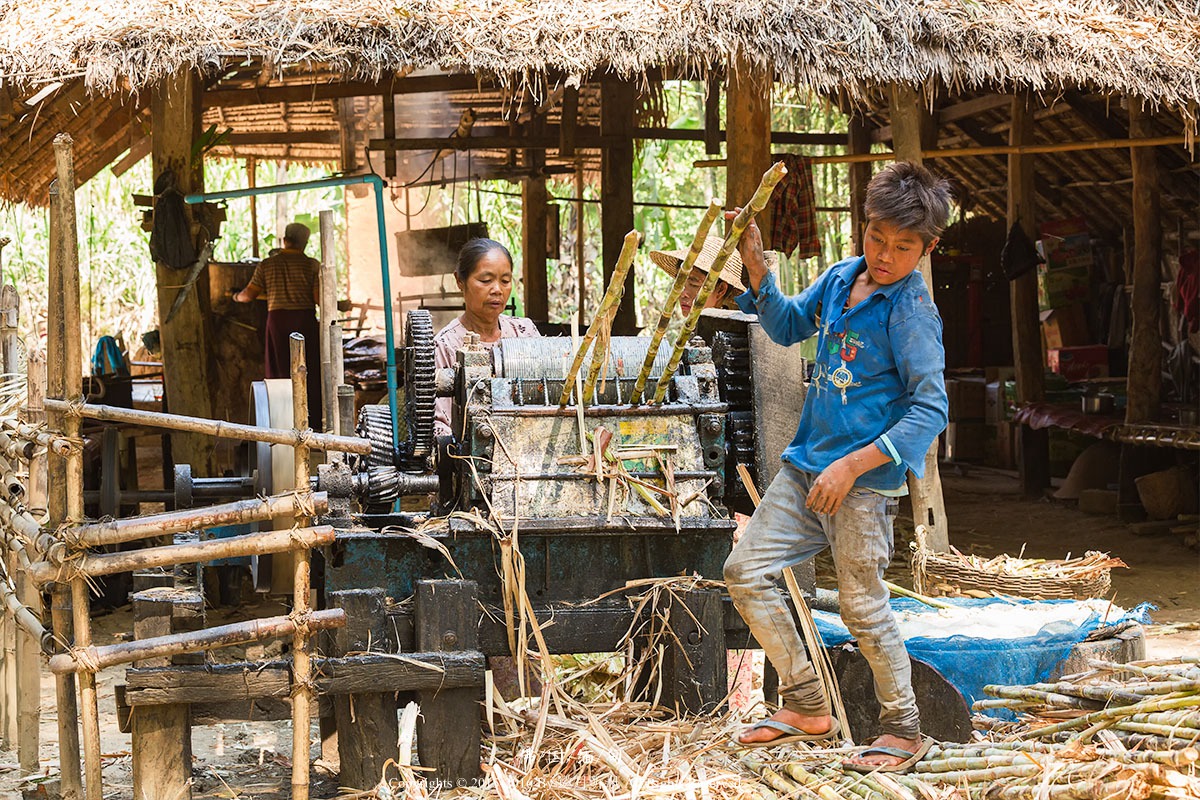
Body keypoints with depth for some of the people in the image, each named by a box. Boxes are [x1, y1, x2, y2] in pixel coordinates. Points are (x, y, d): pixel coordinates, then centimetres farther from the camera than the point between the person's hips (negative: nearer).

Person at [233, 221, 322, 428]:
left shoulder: (267, 265, 4)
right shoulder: (311, 265, -2)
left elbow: (249, 295, 5)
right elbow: (319, 297, -7)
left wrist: (237, 297, 26)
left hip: (277, 319, 2)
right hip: (304, 319, -2)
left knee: (279, 372, 8)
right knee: (309, 372, 6)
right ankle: (312, 422, 6)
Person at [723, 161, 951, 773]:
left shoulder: (910, 311, -14)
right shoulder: (840, 277, 7)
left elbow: (930, 410, -19)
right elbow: (788, 327, 25)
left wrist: (852, 466, -23)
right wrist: (755, 266, 9)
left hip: (865, 479, -8)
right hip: (806, 465, 8)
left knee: (862, 606, -3)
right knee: (745, 572, 6)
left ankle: (904, 732, 16)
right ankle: (807, 709, 17)